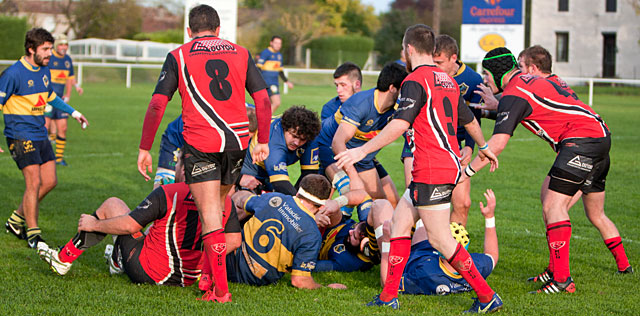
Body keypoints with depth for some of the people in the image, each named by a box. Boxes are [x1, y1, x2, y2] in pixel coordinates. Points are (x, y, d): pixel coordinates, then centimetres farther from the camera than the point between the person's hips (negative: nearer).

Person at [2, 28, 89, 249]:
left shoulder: (44, 71, 10)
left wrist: (73, 112, 31)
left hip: (40, 135, 8)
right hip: (21, 136, -8)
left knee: (49, 181, 7)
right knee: (34, 182, -13)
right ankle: (33, 235, -3)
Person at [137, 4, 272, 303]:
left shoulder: (178, 56, 5)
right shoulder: (241, 53, 13)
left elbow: (157, 104, -2)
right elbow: (263, 99, 9)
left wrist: (144, 148, 2)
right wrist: (263, 142, 17)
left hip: (200, 144, -3)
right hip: (237, 141, 3)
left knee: (210, 215, -3)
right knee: (219, 204, 22)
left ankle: (221, 290, -7)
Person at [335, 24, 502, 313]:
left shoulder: (415, 81, -11)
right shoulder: (447, 80, 15)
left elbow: (399, 124, -22)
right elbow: (469, 120, 27)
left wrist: (363, 150, -21)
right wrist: (484, 147, 44)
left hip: (432, 170, -10)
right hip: (449, 163, 10)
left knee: (440, 238, -6)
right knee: (400, 220, 13)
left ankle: (487, 297, -2)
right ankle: (389, 296, 11)